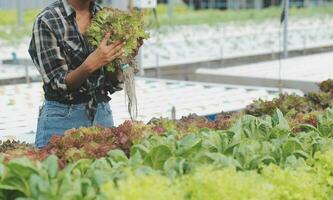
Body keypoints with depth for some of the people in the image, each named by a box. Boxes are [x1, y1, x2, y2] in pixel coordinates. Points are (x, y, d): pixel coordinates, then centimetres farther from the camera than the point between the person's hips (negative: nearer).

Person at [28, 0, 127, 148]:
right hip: (63, 117, -4)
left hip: (103, 114, 4)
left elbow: (111, 85, 4)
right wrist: (90, 64, -30)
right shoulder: (47, 21, -11)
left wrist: (116, 57, -16)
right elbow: (57, 85, -14)